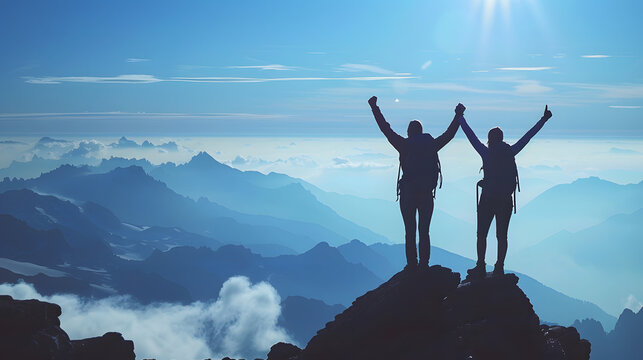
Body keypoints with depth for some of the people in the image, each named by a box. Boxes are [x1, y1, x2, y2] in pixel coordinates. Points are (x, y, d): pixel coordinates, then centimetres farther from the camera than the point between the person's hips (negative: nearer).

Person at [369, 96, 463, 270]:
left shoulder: (405, 145, -4)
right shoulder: (431, 144, 4)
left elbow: (386, 129, 0)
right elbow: (449, 134, 17)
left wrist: (374, 107, 8)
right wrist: (458, 115, 30)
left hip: (408, 194, -3)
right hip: (427, 194, 3)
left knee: (410, 231, 2)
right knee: (424, 231, 9)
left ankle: (412, 265, 0)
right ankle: (424, 265, 7)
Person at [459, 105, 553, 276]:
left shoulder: (486, 152, -7)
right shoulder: (510, 152, -1)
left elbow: (470, 135, 0)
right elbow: (528, 136, 6)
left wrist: (460, 117, 11)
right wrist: (543, 120, 14)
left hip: (488, 199, -3)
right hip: (506, 200, 3)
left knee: (481, 234, 6)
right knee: (502, 235, 7)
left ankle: (480, 267, 5)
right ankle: (499, 268, 7)